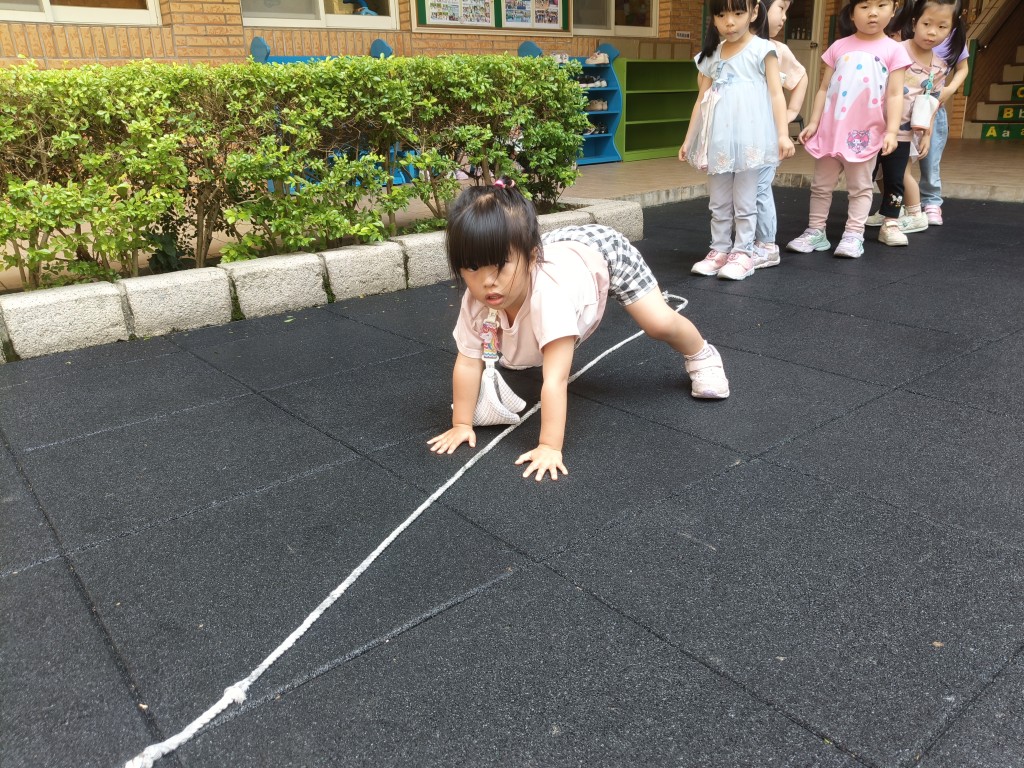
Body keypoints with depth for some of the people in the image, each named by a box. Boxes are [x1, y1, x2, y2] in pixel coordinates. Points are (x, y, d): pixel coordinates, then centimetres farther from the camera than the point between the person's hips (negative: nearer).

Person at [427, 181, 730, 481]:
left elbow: (555, 380, -48)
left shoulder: (548, 295, -49)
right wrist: (461, 424, -19)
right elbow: (467, 363, -22)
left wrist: (550, 447, -48)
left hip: (603, 251, -5)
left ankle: (701, 356, 24)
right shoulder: (476, 301, -33)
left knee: (660, 324, -10)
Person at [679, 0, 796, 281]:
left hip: (749, 138, -5)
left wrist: (783, 134, -14)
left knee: (744, 201, 1)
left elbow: (776, 94, -5)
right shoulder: (710, 56, 12)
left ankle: (742, 253, 8)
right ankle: (719, 250, 17)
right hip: (718, 139, 5)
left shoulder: (762, 50, -1)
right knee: (718, 202, 9)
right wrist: (689, 138, 13)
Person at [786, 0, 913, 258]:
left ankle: (853, 236, 9)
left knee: (860, 188, 5)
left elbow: (894, 95, -4)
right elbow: (824, 88, 7)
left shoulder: (894, 50, -1)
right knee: (821, 185, 9)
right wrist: (813, 123, 1)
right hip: (830, 130, 3)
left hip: (865, 134, -2)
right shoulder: (839, 47, 5)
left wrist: (891, 131, -13)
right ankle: (815, 232, 19)